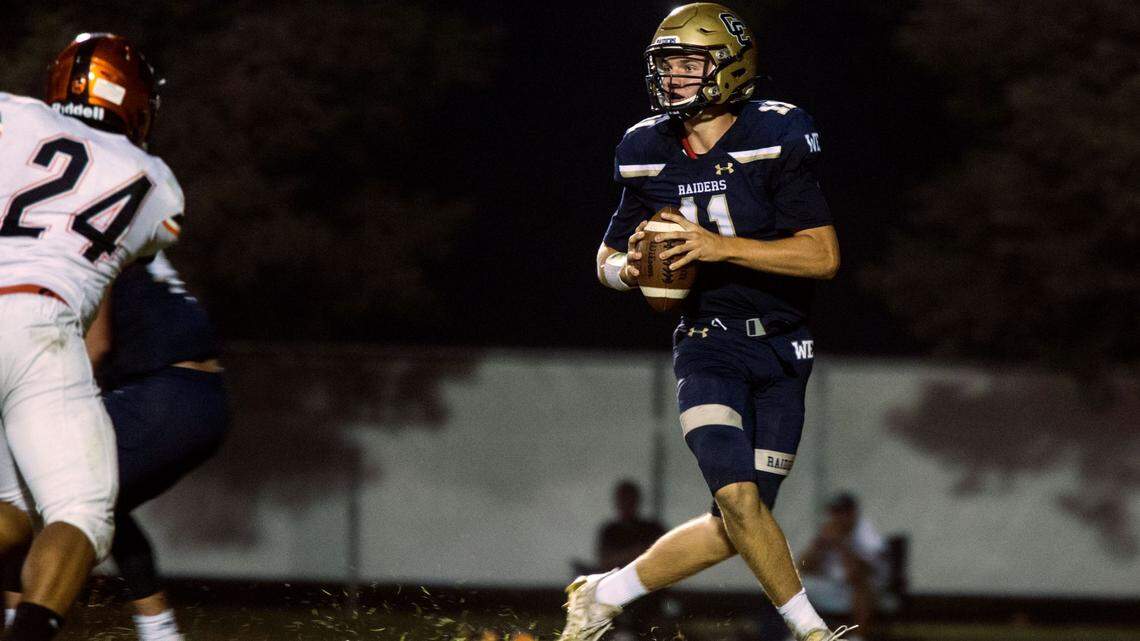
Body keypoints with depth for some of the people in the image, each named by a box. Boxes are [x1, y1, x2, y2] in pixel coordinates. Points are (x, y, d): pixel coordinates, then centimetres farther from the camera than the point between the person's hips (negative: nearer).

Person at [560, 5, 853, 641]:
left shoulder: (776, 140, -9)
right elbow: (609, 260, 16)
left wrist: (721, 247, -24)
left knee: (735, 528, -2)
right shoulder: (649, 154, 3)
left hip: (781, 351, -1)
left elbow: (824, 255, -16)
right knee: (739, 498, -21)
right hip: (708, 343, 1)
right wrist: (631, 268, -9)